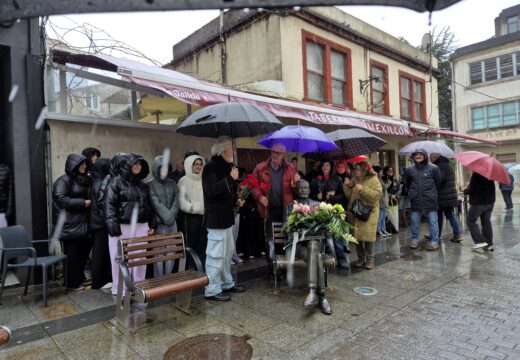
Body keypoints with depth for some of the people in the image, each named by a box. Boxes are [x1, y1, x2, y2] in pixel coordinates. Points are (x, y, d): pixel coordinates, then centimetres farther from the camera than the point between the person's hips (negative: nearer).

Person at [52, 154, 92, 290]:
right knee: (72, 255, 2)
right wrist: (83, 203, -16)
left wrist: (89, 202, 3)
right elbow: (60, 199, -19)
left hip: (82, 224, 7)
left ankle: (80, 279, 27)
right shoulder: (63, 181, -9)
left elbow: (88, 198, 25)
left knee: (83, 253, 11)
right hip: (69, 226, -7)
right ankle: (72, 283, 14)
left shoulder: (84, 180, 14)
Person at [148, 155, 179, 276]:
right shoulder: (151, 185, -1)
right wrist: (167, 217, -15)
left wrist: (171, 216, -10)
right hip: (159, 224, -4)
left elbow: (176, 202, 4)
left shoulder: (172, 184, 11)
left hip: (172, 224, 4)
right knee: (159, 255, -2)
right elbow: (156, 204, -10)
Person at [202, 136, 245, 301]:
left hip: (226, 216, 10)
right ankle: (211, 290, 6)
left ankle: (227, 283, 31)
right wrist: (230, 178, -24)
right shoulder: (211, 167, -14)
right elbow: (211, 191, -26)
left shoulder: (225, 167, 17)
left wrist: (236, 200, 12)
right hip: (216, 218, -10)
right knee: (216, 254, -5)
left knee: (227, 252, 17)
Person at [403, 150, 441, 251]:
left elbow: (438, 183, 5)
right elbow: (406, 183, 17)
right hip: (415, 201, 2)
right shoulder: (409, 169, 3)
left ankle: (434, 241, 12)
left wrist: (433, 193, 10)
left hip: (430, 200, -2)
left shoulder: (433, 168, -3)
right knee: (415, 222, 9)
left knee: (433, 222, 4)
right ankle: (414, 240, 21)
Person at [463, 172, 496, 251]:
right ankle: (489, 244, 13)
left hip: (478, 202, -8)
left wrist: (465, 191, 0)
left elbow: (472, 189, -20)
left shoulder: (476, 174, -19)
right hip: (490, 201, 8)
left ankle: (480, 241, -5)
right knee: (486, 222, 12)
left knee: (470, 220, 3)